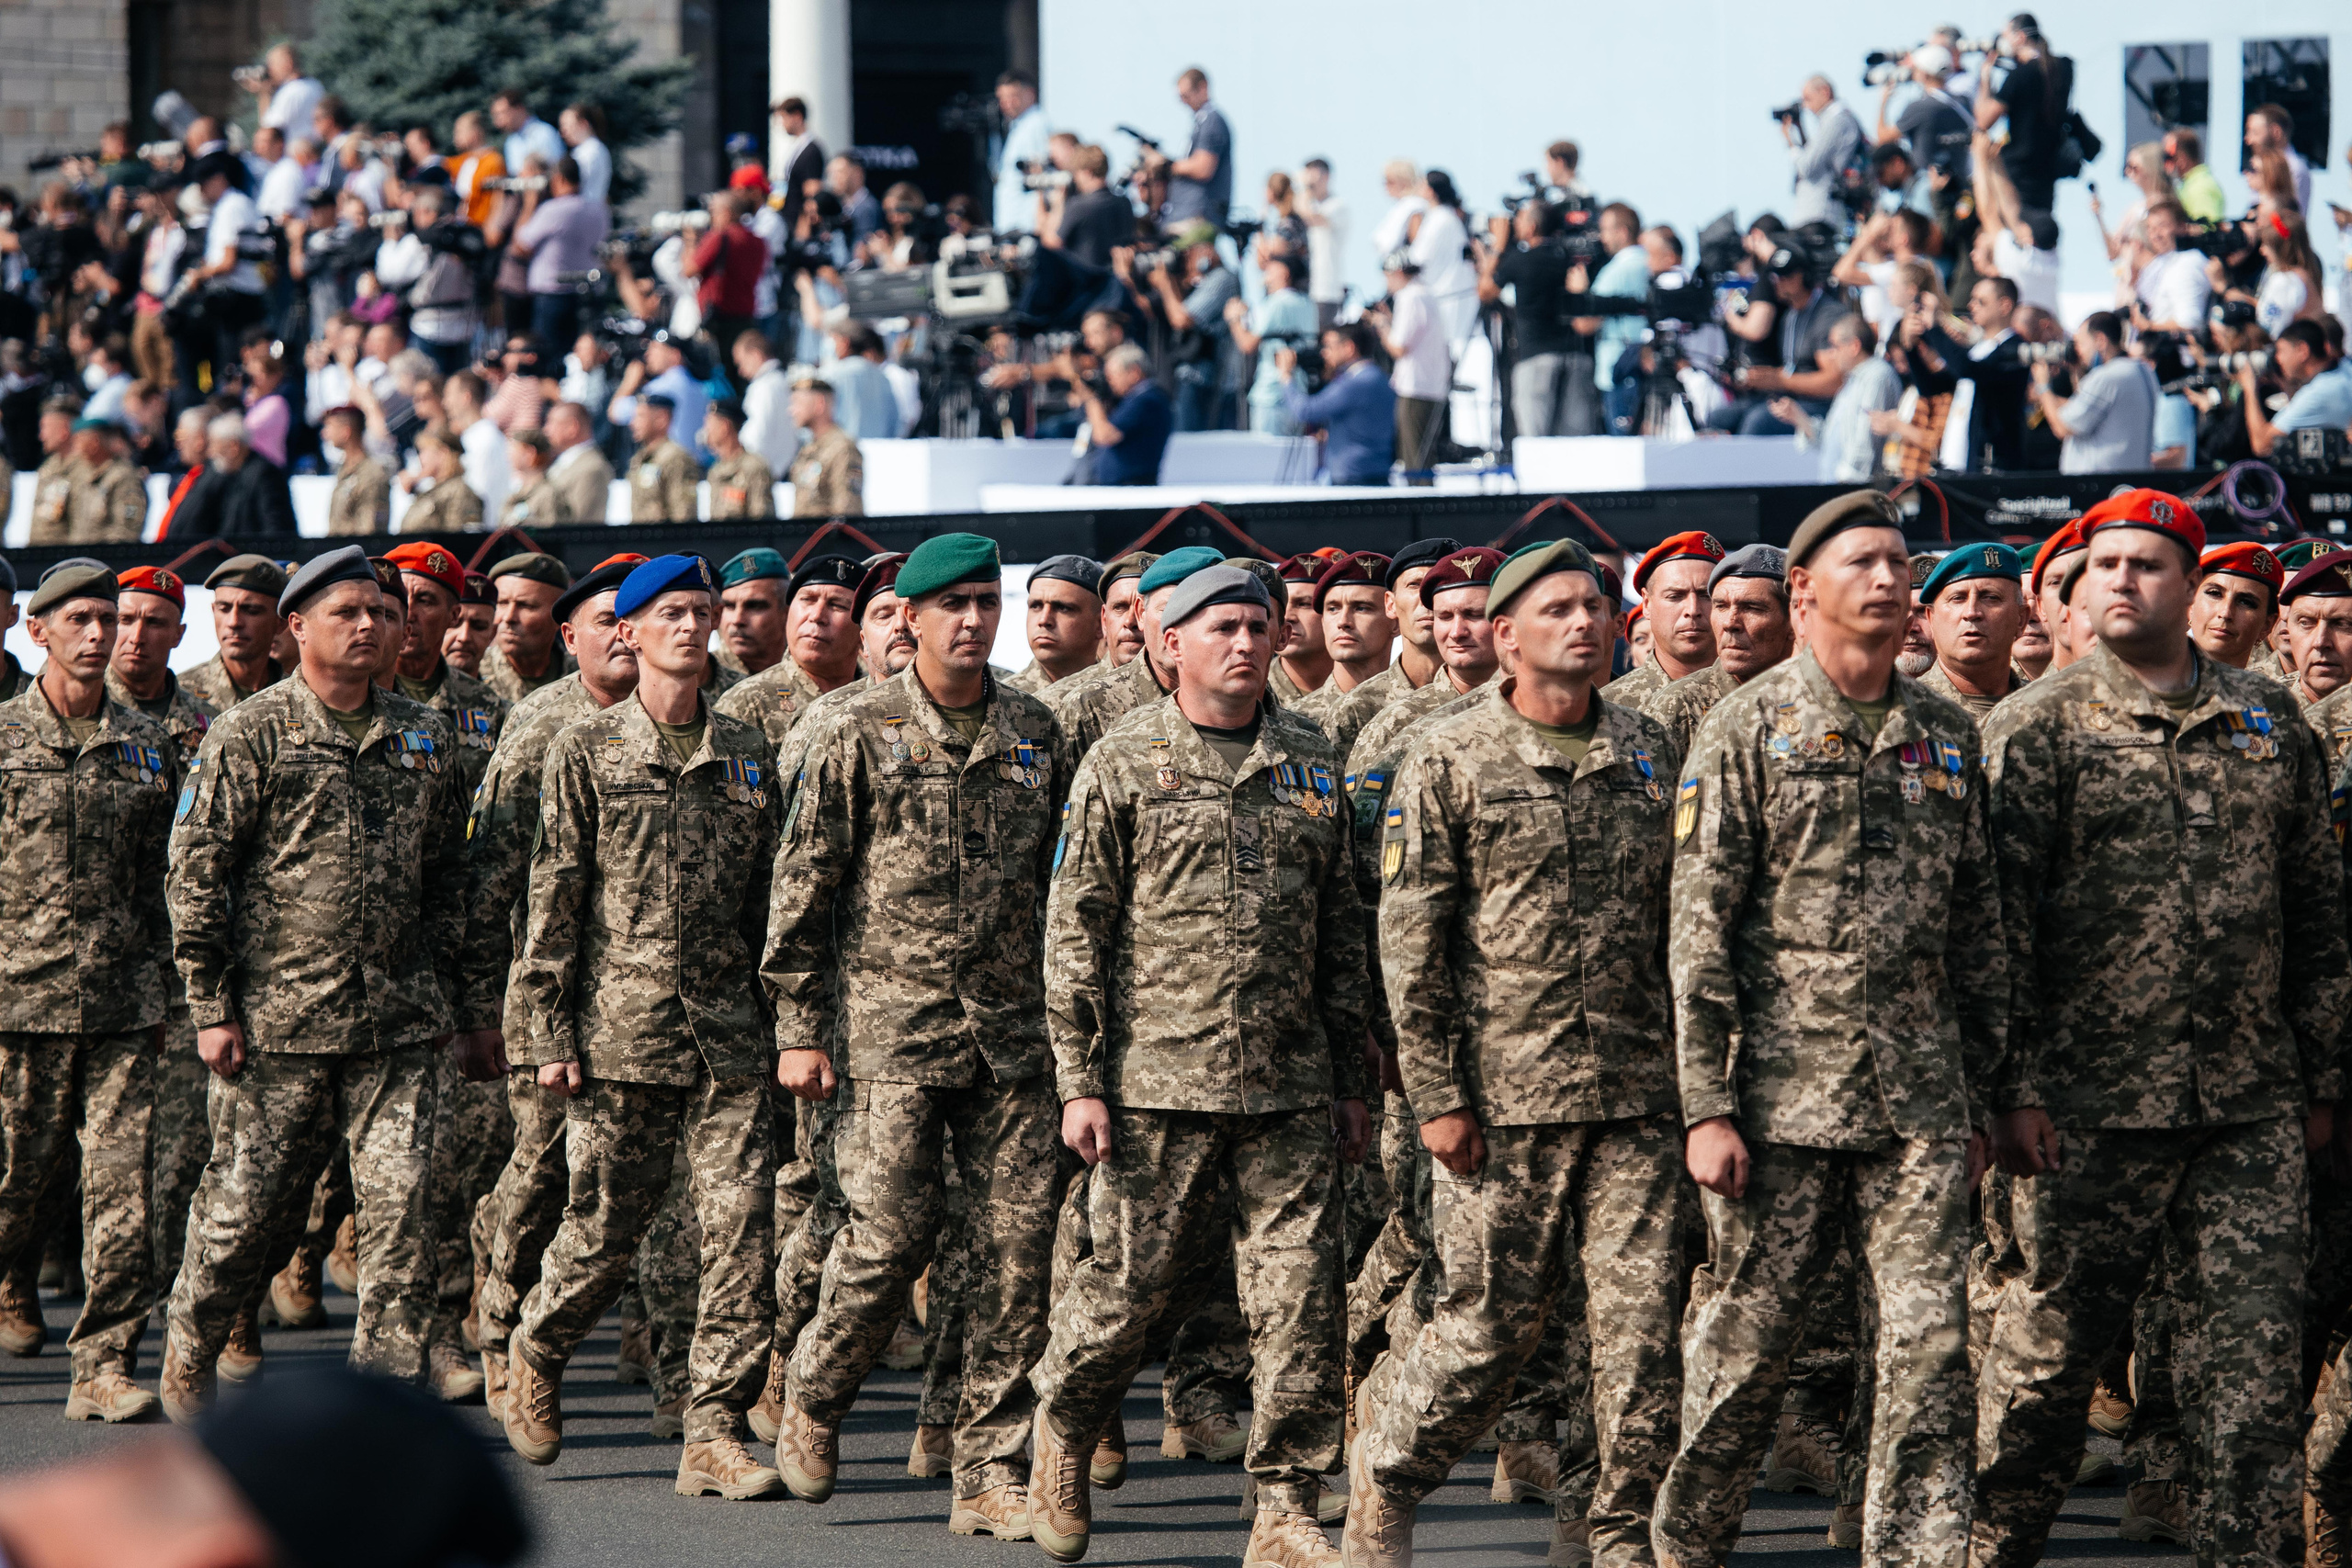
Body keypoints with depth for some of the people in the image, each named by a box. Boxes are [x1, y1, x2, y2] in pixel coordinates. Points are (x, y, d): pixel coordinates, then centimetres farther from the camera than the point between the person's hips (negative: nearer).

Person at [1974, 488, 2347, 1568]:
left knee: (2258, 1356, -1)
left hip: (2251, 1109, 3)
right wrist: (2007, 1086, -11)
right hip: (2093, 1107, -3)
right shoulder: (2036, 727, -1)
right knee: (2047, 1352, 3)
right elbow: (1995, 917, -5)